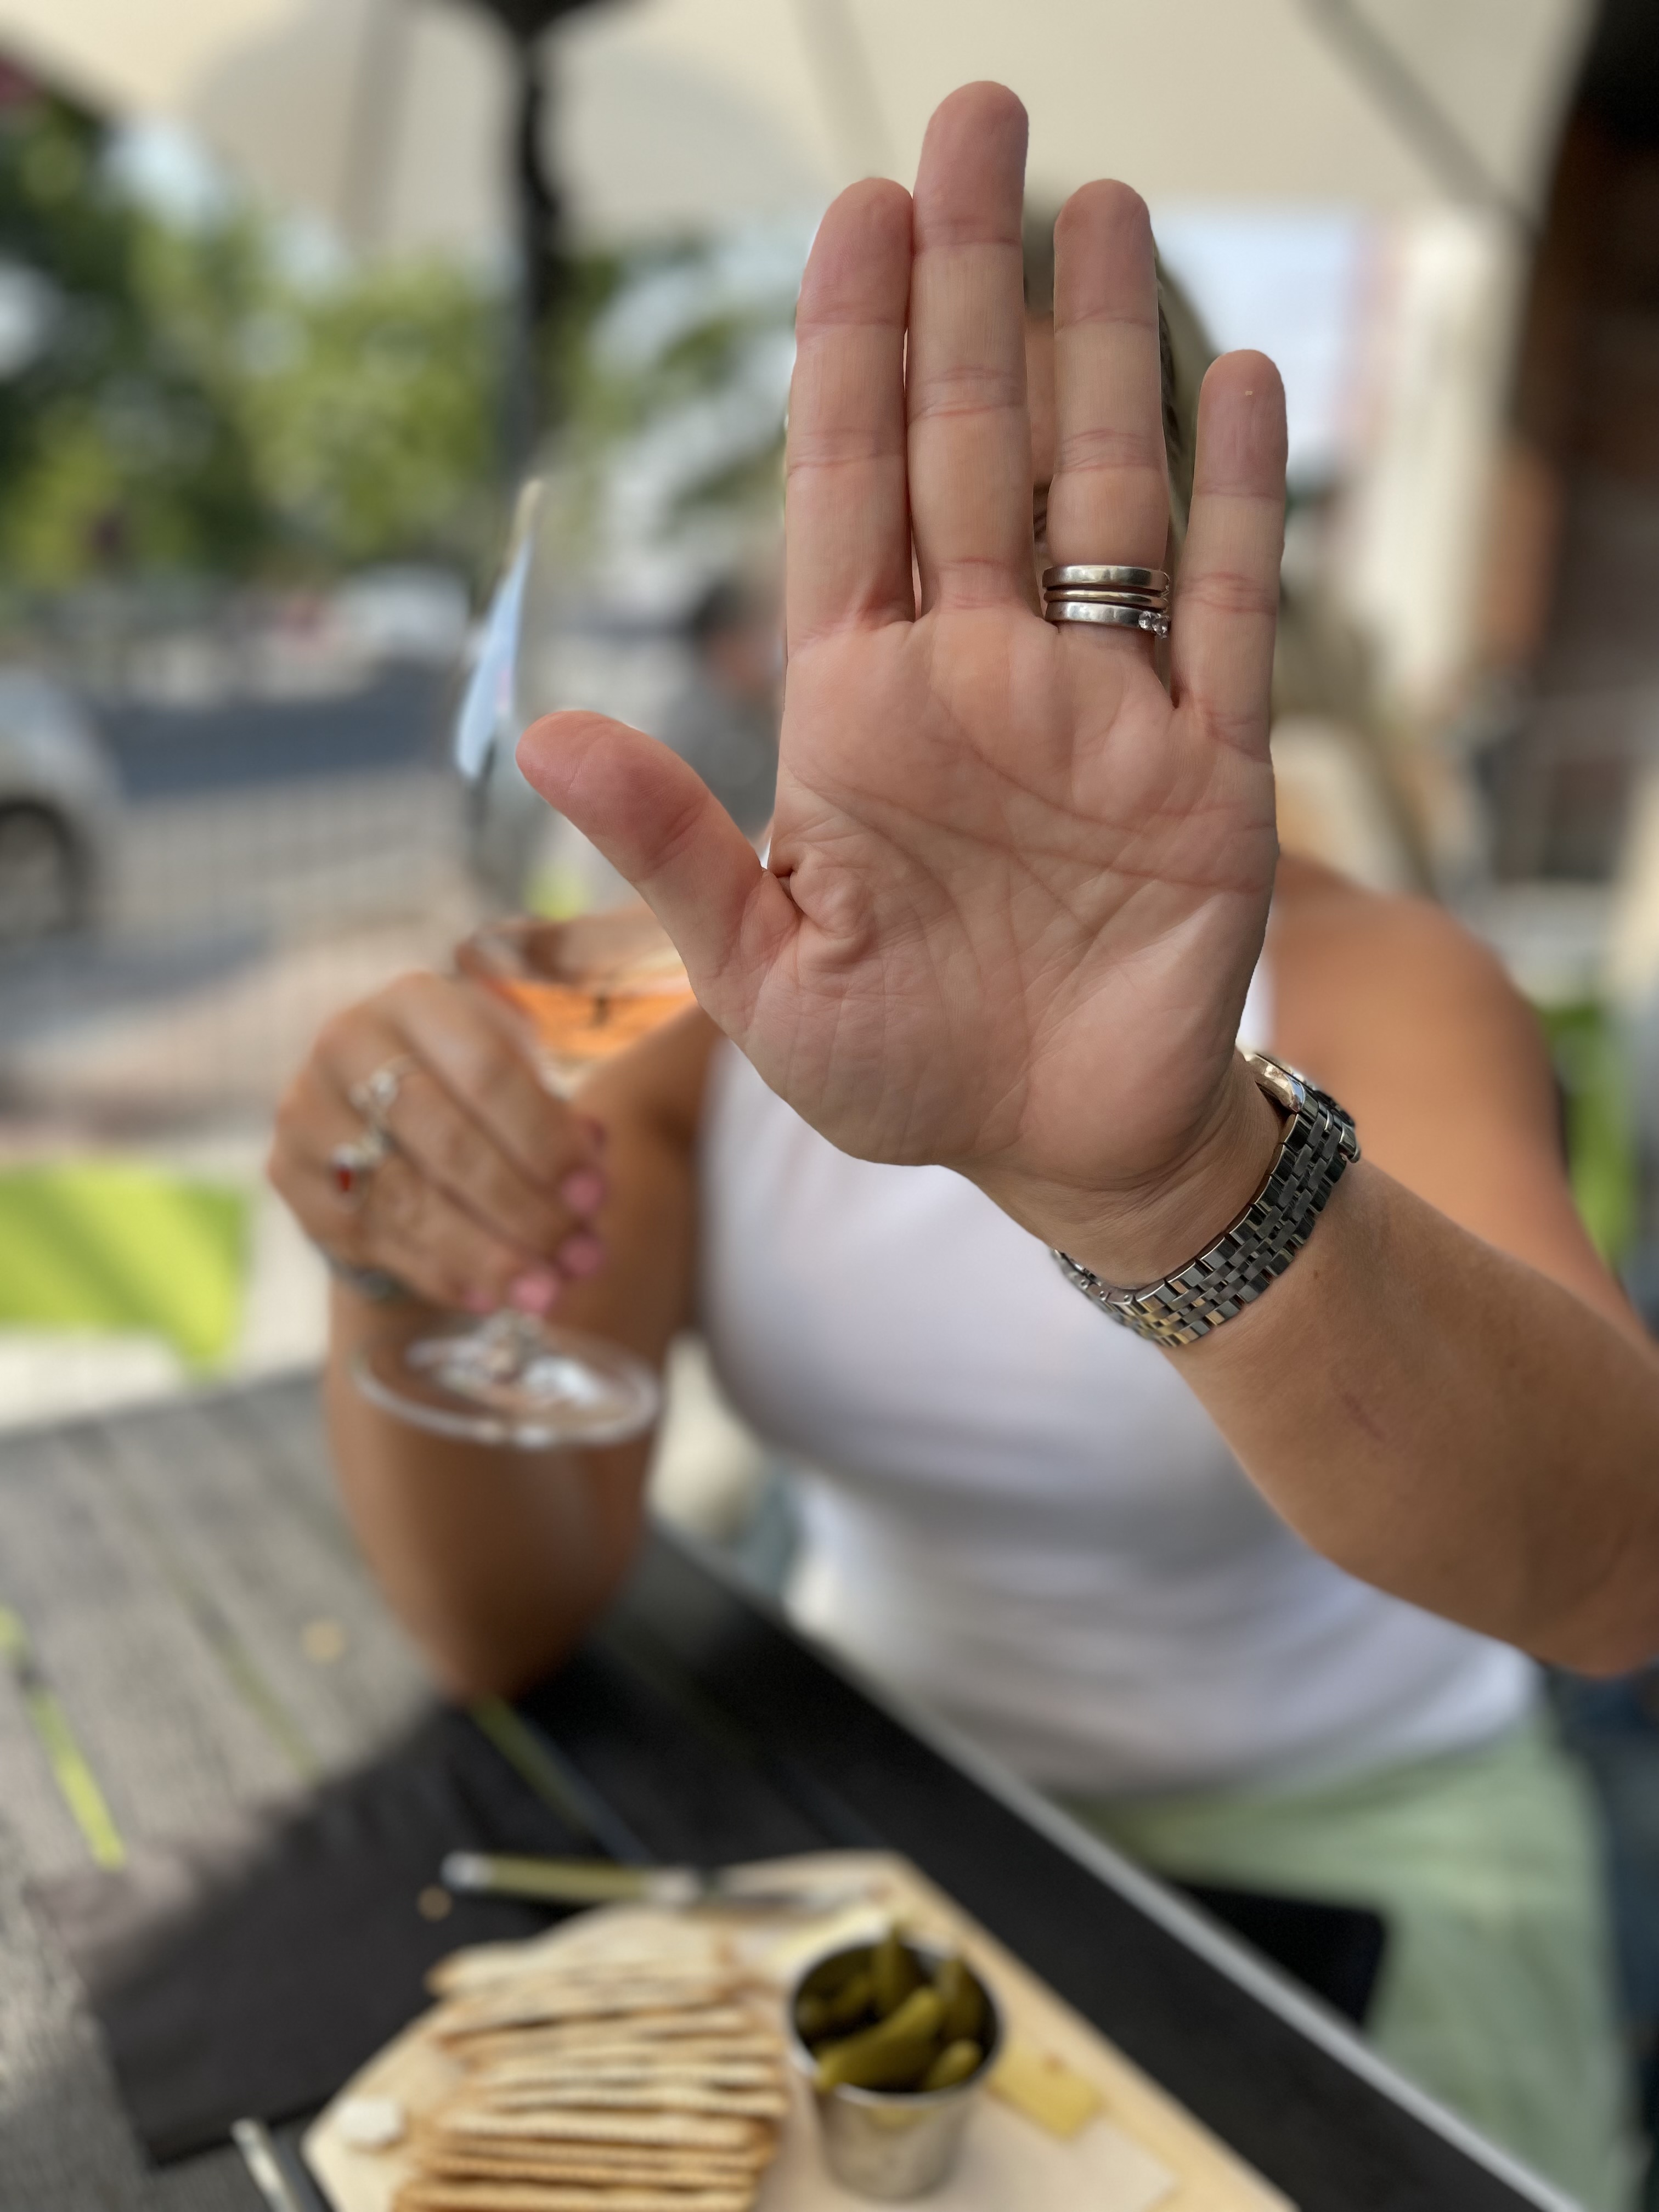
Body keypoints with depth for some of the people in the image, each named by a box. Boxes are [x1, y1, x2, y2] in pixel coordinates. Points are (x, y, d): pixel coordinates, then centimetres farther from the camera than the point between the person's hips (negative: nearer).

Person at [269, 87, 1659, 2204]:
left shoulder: (1369, 983, -17)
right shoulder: (707, 989, -8)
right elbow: (504, 1625, -12)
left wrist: (1166, 1172, -54)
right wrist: (397, 1272, -31)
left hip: (1337, 1855, -1)